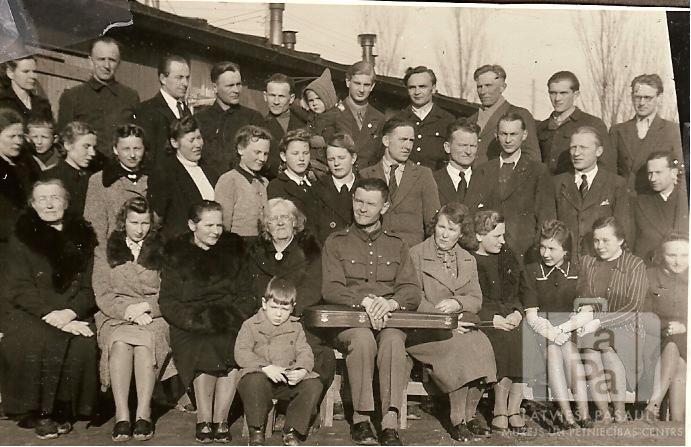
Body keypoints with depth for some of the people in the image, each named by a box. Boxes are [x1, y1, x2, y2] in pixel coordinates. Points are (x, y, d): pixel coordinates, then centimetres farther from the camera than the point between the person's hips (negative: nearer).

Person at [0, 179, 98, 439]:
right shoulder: (22, 238, 6)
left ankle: (64, 411, -9)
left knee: (82, 344, -28)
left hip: (74, 314, 2)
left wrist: (70, 312, -14)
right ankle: (41, 412, -15)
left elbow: (89, 286, 6)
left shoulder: (82, 237, 12)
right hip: (29, 313, -1)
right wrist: (51, 315, -18)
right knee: (33, 343, -32)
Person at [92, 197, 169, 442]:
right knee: (120, 343, -33)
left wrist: (145, 307, -11)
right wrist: (128, 310, -11)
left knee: (144, 343, -34)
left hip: (154, 316, 0)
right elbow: (102, 295, 5)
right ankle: (122, 416, -36)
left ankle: (143, 415, -36)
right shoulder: (105, 251, 14)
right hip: (115, 317, 0)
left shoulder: (161, 251, 14)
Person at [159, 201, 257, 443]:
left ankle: (220, 420, -21)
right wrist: (199, 320, -15)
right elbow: (168, 303, 0)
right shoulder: (176, 255, 7)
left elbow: (245, 294, 18)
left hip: (228, 323, 2)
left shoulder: (232, 250, 16)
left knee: (238, 348, -30)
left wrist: (233, 317, -3)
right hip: (190, 328, -2)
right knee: (205, 349, -33)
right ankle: (204, 420, -20)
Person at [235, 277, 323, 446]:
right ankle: (256, 432, -17)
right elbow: (241, 353, -10)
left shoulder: (295, 327, 14)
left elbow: (304, 352, 5)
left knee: (313, 385, -20)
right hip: (260, 375, -3)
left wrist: (302, 370, -18)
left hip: (289, 380, 3)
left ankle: (292, 431, -6)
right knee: (254, 382, -38)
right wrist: (266, 367, -23)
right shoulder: (250, 325, 3)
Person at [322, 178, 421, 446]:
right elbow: (330, 289, 0)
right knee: (362, 338, -35)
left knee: (393, 339, -34)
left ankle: (390, 423, -36)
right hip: (347, 322, -1)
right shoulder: (336, 243, 14)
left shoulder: (396, 245, 20)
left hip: (391, 319, 1)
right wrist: (364, 300, -18)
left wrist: (390, 302, -16)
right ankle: (360, 420, -26)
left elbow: (412, 292, 7)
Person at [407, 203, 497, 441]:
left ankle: (470, 413, -15)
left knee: (482, 345, -27)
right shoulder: (416, 254, 4)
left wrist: (457, 303, -13)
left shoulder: (468, 260, 20)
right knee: (459, 346, -32)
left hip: (462, 325, 4)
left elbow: (476, 299, 11)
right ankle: (457, 420, -23)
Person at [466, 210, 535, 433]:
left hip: (513, 318, 4)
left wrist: (518, 313, -6)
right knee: (504, 339, -32)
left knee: (526, 339, -26)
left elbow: (527, 291, 14)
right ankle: (501, 410, -17)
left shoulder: (507, 256, 18)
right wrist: (492, 318, -18)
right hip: (482, 322, -4)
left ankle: (513, 409, -14)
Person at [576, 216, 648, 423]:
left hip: (622, 326, -2)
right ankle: (603, 413, -24)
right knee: (590, 352, -31)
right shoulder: (586, 262, 13)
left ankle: (620, 412, -20)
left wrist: (600, 321, -17)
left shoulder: (635, 266, 2)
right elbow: (579, 297, 13)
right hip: (590, 326, 2)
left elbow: (633, 308, -6)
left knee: (608, 348, -34)